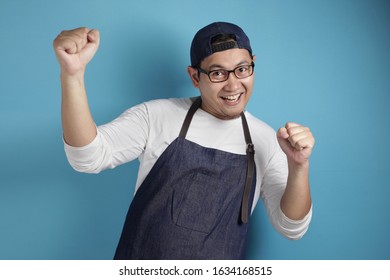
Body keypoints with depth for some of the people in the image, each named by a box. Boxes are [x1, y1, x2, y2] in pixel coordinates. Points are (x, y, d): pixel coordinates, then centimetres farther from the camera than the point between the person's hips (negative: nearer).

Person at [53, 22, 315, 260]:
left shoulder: (267, 140, -4)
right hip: (142, 263, -1)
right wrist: (72, 73, -32)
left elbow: (292, 227, -6)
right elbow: (88, 157, -19)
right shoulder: (156, 116, -8)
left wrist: (298, 166, -23)